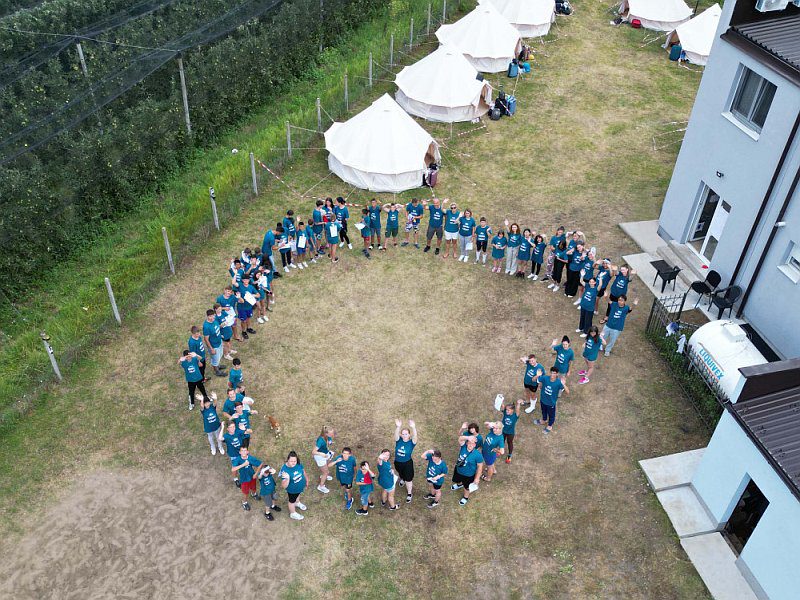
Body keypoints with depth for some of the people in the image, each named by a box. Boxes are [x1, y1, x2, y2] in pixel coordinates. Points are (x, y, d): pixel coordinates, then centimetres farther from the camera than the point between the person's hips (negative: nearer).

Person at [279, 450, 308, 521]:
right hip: (292, 489, -4)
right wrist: (287, 479, -57)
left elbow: (303, 471, -2)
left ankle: (297, 503, 69)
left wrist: (306, 479, 12)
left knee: (298, 494, 36)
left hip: (301, 486, 4)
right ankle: (293, 514, 54)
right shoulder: (284, 470, -39)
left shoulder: (298, 464, -25)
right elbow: (284, 486, -39)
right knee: (292, 501, 25)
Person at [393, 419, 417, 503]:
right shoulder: (398, 440, -17)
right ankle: (402, 479, 66)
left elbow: (414, 436, -43)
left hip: (407, 463, -3)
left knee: (408, 479, 9)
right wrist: (398, 427, -61)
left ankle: (409, 494, 33)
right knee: (400, 474, 31)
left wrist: (413, 428, -64)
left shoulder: (411, 442, -22)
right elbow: (396, 434, -39)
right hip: (397, 462, 3)